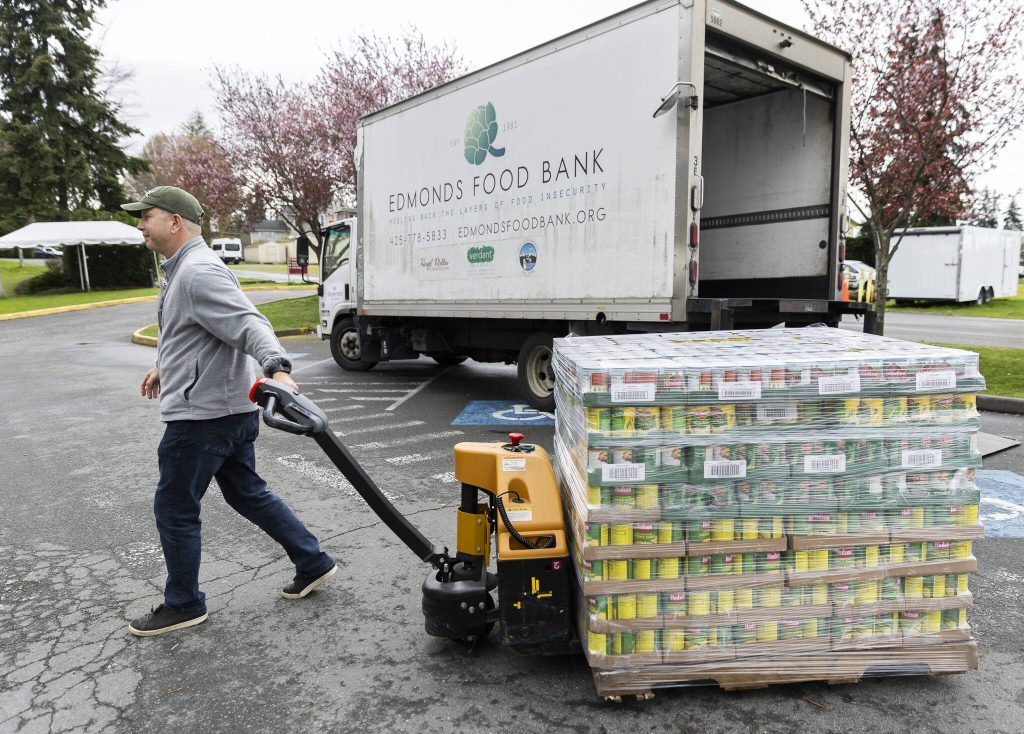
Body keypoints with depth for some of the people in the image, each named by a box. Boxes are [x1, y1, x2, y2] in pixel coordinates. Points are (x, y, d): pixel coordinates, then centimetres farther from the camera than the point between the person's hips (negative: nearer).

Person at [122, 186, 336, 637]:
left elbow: (249, 324, -31)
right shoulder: (183, 270, 16)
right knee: (247, 494, 18)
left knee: (174, 509, 5)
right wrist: (165, 366, 44)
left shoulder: (198, 272, -18)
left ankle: (183, 605, 22)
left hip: (202, 415, -10)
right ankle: (313, 563, 25)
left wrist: (277, 369, -47)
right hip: (232, 411, 10)